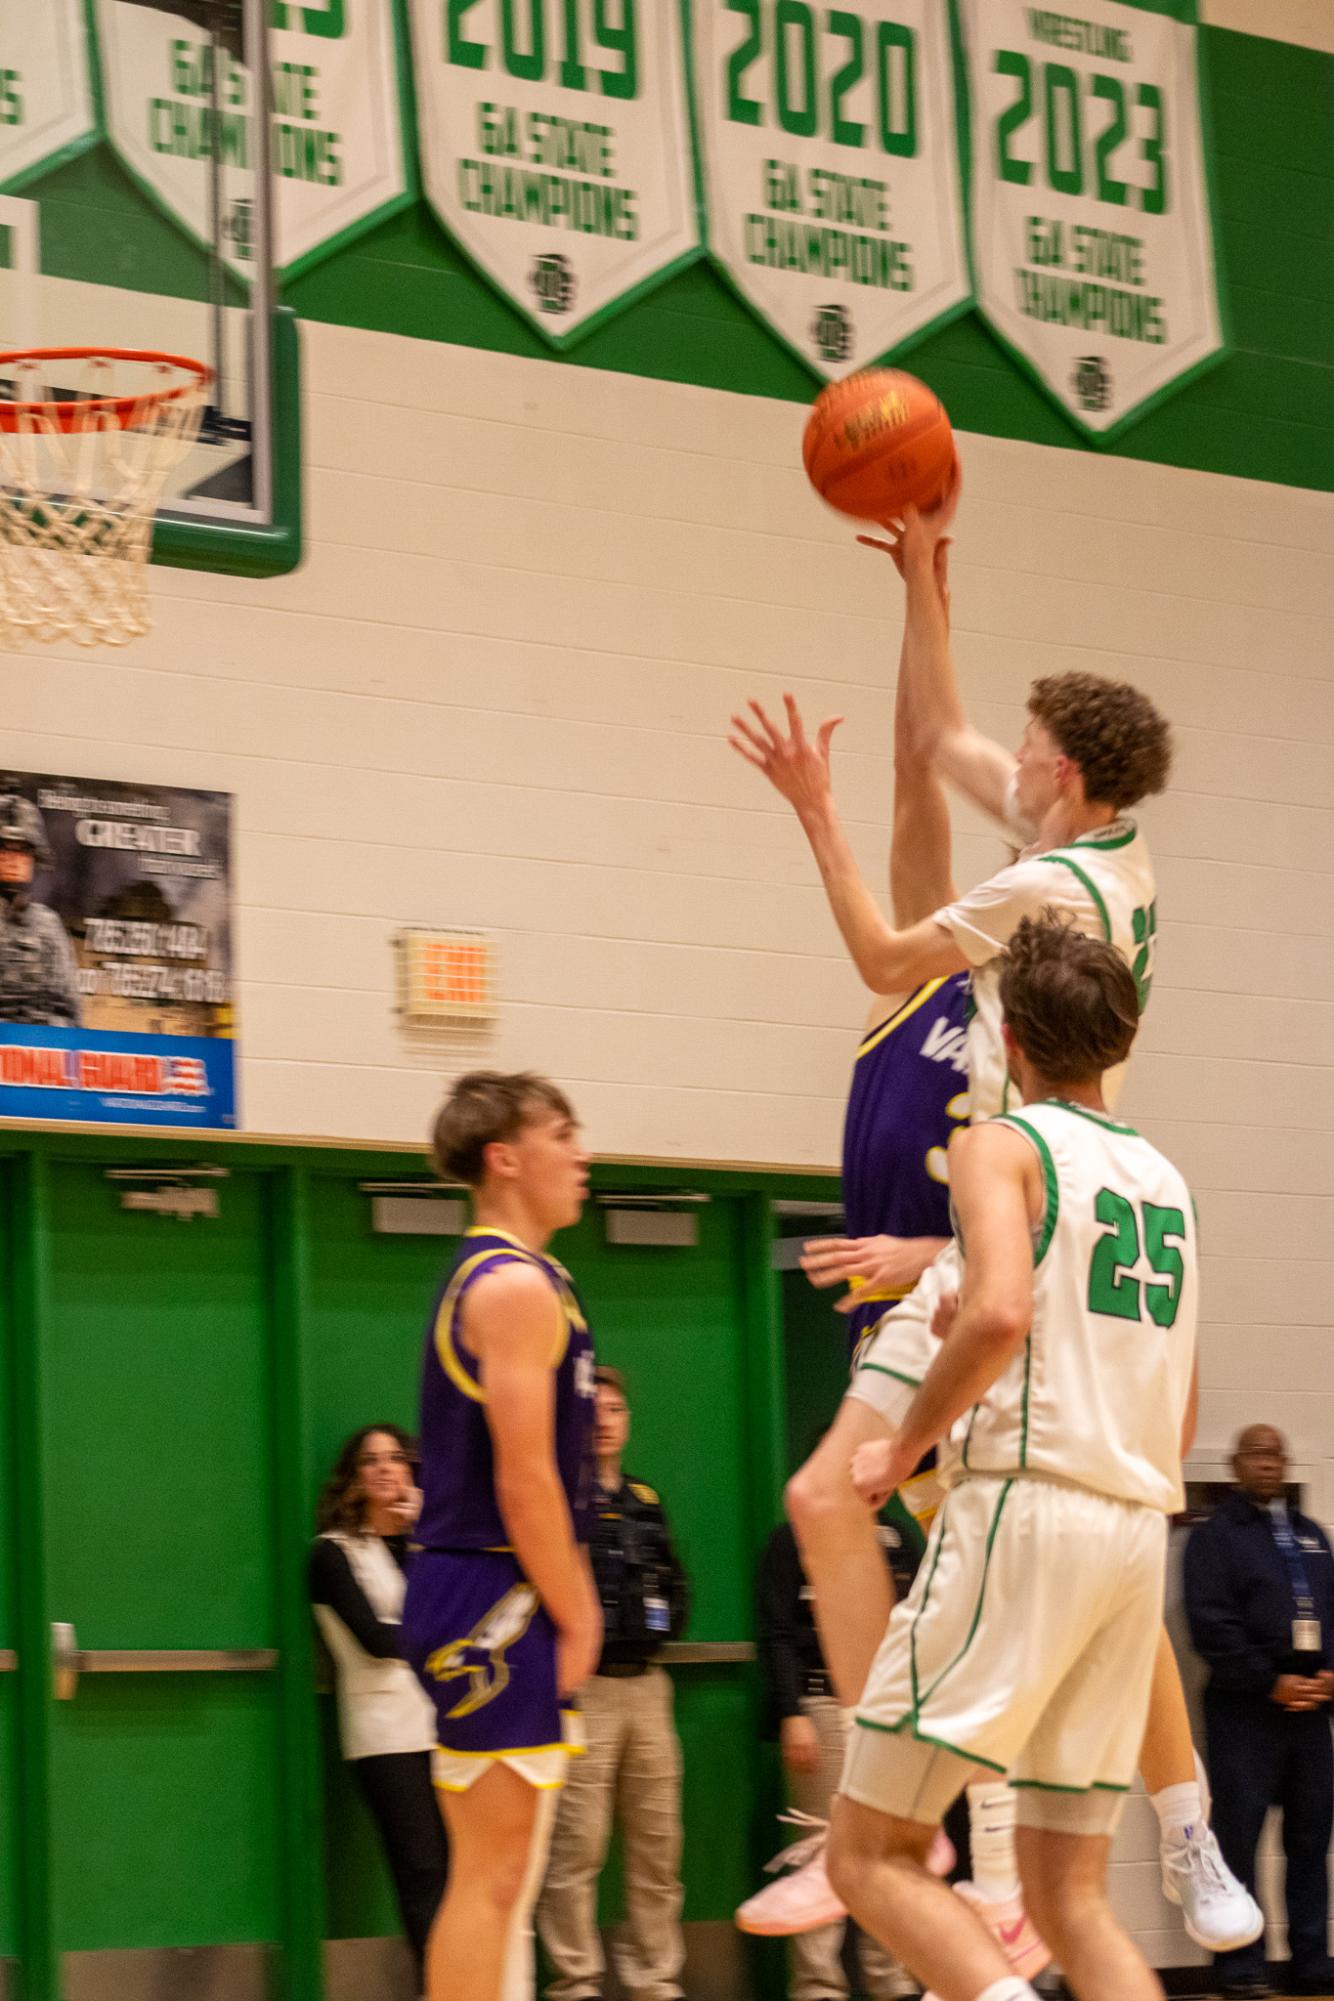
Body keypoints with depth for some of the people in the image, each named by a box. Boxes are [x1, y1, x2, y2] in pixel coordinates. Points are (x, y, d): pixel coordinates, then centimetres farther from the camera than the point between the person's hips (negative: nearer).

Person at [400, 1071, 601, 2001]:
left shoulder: (489, 1277, 19)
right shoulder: (517, 1286, -13)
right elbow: (524, 1480, -19)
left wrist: (572, 1607, 17)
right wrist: (575, 1618, -12)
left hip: (477, 1601, 11)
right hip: (497, 1603, -11)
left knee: (500, 1872, 14)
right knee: (492, 1873, -9)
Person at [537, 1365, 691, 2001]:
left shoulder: (646, 1504, 19)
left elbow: (676, 1583, 27)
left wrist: (664, 1619, 11)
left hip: (646, 1684, 6)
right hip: (582, 1685, -6)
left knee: (657, 1844, 7)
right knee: (577, 1847, -8)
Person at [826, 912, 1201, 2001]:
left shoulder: (1004, 1144, -1)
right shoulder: (1166, 1178, 20)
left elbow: (999, 1311, -21)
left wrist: (907, 1445, -7)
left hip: (1026, 1506, -7)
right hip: (1141, 1528, 7)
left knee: (870, 1851, -2)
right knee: (1071, 1896, 9)